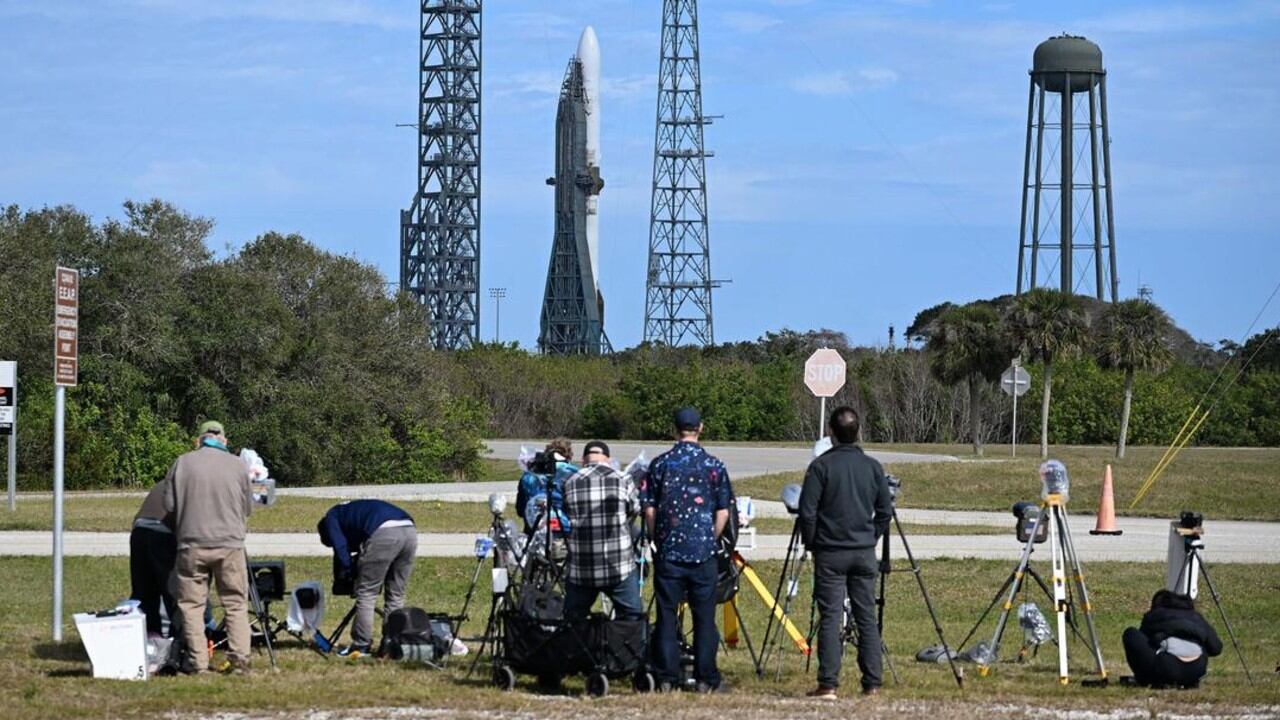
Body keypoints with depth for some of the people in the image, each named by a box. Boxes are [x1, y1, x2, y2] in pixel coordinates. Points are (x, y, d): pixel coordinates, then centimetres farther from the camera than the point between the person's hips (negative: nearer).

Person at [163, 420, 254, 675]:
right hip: (230, 544, 0)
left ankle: (197, 661, 2)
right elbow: (248, 508, 9)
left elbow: (169, 505, 3)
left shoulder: (182, 464, 1)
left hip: (192, 543, 0)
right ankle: (239, 658, -1)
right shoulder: (238, 465, 2)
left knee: (191, 604, 6)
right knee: (236, 603, 7)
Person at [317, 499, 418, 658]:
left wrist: (342, 578, 17)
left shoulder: (331, 517, 21)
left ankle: (361, 645, 5)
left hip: (384, 534, -7)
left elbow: (340, 548, 7)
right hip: (410, 530, 7)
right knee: (395, 595, 15)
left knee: (366, 593, 3)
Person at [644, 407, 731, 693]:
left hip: (668, 551, 0)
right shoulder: (714, 466, -1)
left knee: (667, 615, 5)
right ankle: (705, 678, 4)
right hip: (703, 551, 0)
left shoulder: (660, 464, -1)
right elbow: (723, 512, 1)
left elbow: (649, 509, 1)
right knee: (704, 616, 5)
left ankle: (666, 677, 3)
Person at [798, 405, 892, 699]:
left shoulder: (821, 466, -8)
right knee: (867, 617, 7)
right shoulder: (873, 467, 4)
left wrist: (811, 543, 5)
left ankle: (828, 684, -7)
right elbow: (885, 512, 8)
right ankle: (872, 684, 7)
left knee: (830, 618, -3)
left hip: (830, 553, -3)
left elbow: (807, 511, -9)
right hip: (865, 553, 3)